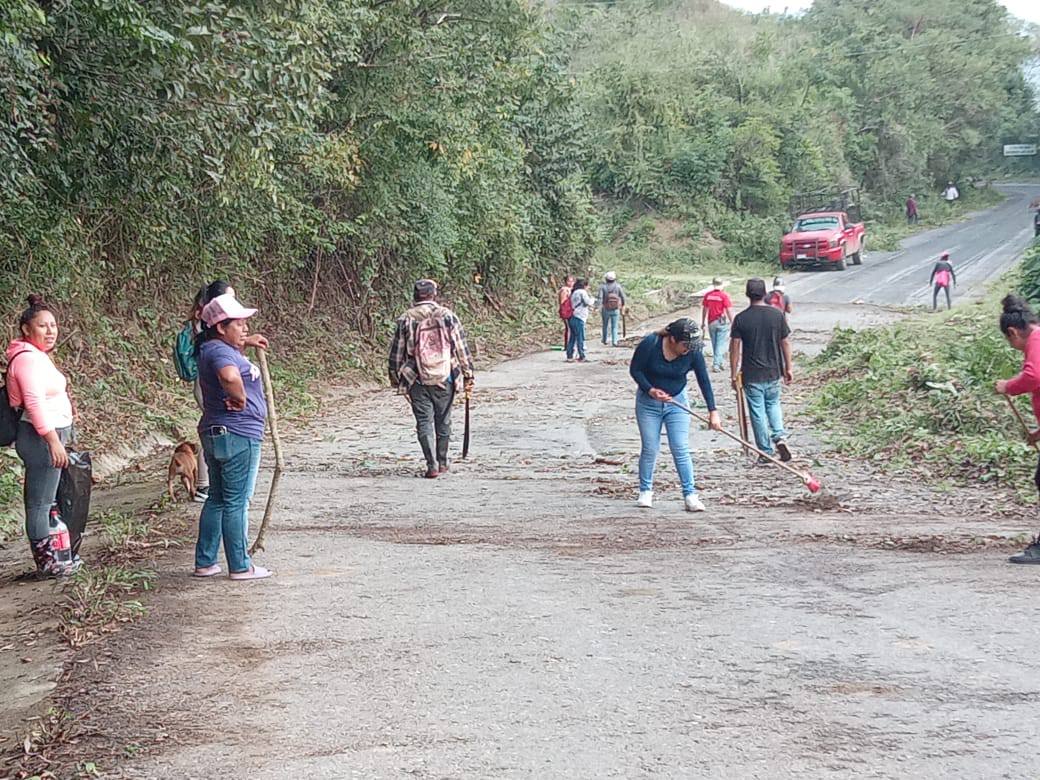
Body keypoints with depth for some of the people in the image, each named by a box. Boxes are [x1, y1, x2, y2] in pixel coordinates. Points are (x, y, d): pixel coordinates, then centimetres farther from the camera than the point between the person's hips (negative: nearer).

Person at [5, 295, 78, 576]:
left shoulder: (38, 356, 17)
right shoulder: (28, 358, -15)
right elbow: (34, 402, -23)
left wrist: (61, 438, 24)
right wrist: (53, 440, -25)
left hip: (50, 435, 11)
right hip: (41, 437, -11)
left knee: (44, 500, 14)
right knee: (40, 501, -5)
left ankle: (49, 557, 21)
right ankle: (45, 562, -1)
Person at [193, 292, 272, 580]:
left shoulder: (214, 349, 14)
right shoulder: (220, 351, -19)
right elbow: (230, 376, -42)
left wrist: (246, 344, 18)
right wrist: (240, 399, -24)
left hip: (216, 435, 11)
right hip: (238, 436, -11)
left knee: (217, 499, 17)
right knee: (236, 503, -1)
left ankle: (205, 562, 23)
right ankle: (240, 566, 7)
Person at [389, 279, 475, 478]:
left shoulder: (405, 320, -1)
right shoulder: (447, 316, -2)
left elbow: (396, 352, 4)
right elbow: (462, 348, 0)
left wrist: (395, 378, 16)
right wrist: (468, 374, 8)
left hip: (417, 381, -1)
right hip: (445, 380, 1)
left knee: (424, 422, 3)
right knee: (443, 421, 14)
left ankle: (432, 464, -8)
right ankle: (442, 462, 25)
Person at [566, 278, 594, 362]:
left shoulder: (574, 293, 19)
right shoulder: (582, 292, -7)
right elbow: (588, 302, -12)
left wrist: (588, 307, 18)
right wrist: (591, 298, 8)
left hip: (573, 318, 9)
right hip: (579, 318, -9)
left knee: (572, 338, 10)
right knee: (580, 338, -3)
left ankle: (569, 356, 10)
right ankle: (582, 357, 1)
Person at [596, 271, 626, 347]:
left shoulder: (603, 287, -8)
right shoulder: (618, 286, -5)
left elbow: (599, 297, -17)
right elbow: (623, 297, -3)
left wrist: (599, 306, -11)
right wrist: (623, 305, 12)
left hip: (605, 309, 0)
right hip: (615, 310, 0)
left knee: (605, 325, 19)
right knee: (614, 326, 5)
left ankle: (605, 340, 29)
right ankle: (614, 341, -4)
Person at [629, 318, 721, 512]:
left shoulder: (693, 352, -16)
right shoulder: (650, 344, -22)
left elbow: (704, 381, -12)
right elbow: (635, 369, -11)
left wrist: (713, 411, -17)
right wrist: (651, 390, -22)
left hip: (677, 402, 1)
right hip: (648, 403, -1)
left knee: (681, 450, -7)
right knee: (649, 449, 2)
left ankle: (690, 495, -3)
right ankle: (645, 491, 20)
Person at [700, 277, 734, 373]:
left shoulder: (707, 295, 1)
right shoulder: (724, 295, -11)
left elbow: (704, 309, 8)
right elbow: (729, 310, -12)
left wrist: (703, 323, 17)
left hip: (711, 323, 4)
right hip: (722, 322, -4)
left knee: (714, 343, 16)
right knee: (721, 344, 1)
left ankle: (719, 362, 26)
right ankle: (716, 364, -5)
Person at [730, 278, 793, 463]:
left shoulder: (741, 319, -8)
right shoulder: (777, 315, -4)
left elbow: (735, 347, -8)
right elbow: (785, 343, 1)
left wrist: (733, 374, 0)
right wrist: (788, 367, 12)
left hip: (751, 375, -2)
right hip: (773, 372, 2)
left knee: (757, 412, 6)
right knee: (773, 404, 23)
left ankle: (766, 452, 10)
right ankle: (780, 436, 0)